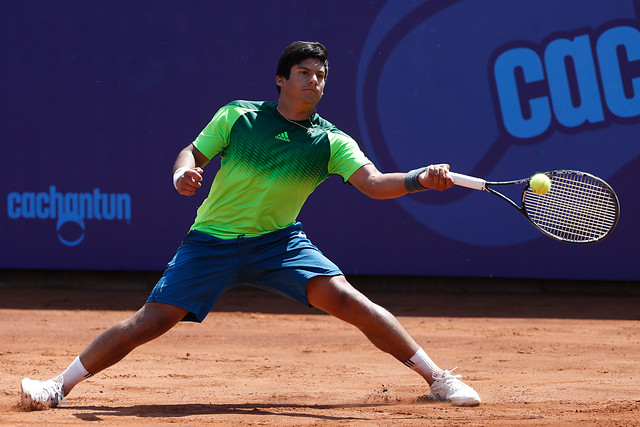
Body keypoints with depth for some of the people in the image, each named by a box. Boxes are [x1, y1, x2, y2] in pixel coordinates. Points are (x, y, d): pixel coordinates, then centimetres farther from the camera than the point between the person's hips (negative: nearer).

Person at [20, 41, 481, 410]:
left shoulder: (330, 143, -6)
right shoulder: (237, 117, -5)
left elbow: (374, 183, -18)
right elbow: (193, 153, 4)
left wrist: (421, 179, -36)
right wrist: (183, 172, -19)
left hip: (279, 242, 0)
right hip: (213, 241, 0)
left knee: (344, 298, -19)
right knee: (153, 321, -9)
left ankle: (438, 378, -11)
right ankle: (61, 386, 4)